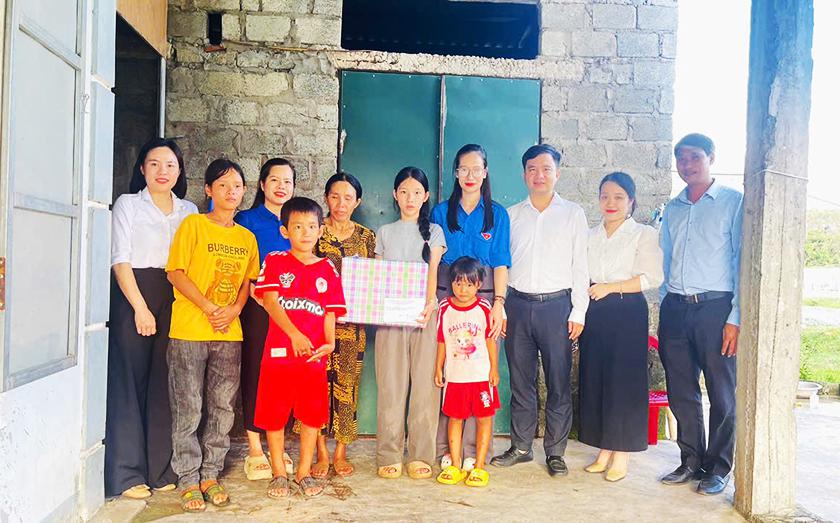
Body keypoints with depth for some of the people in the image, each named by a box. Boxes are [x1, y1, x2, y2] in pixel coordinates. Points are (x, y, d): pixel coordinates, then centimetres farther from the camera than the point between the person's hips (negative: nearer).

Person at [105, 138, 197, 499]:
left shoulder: (189, 211, 15)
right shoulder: (128, 204, 5)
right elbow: (121, 260, -3)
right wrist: (140, 307, -12)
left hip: (176, 299, 3)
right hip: (133, 294, -3)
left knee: (166, 383, 3)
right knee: (131, 380, -3)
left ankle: (161, 469, 12)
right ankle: (127, 473, 4)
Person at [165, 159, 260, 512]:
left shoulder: (247, 237, 13)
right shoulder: (193, 225, -1)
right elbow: (175, 273, -7)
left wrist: (233, 310, -4)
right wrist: (209, 308, -14)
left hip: (229, 334, 4)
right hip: (189, 331, -4)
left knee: (222, 408, 8)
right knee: (188, 409, 1)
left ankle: (210, 475, 21)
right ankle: (188, 480, 13)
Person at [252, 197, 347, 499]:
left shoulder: (327, 269, 9)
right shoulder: (275, 262, 3)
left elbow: (330, 312, 6)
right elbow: (270, 302, -8)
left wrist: (329, 342, -13)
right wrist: (295, 334, -23)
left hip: (314, 353, 2)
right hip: (279, 350, -2)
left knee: (312, 414, 7)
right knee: (274, 414, 6)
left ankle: (304, 473, 22)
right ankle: (279, 473, 22)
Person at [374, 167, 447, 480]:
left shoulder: (433, 231, 11)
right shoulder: (385, 232, 15)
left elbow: (433, 272, -2)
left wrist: (429, 304, -20)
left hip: (423, 313, -1)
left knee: (424, 382, -3)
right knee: (390, 384, -2)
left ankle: (421, 455, 5)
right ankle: (389, 456, 5)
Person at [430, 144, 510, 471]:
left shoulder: (497, 214, 9)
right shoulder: (441, 212, 11)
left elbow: (501, 264, 4)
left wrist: (498, 304, -6)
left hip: (484, 297, 0)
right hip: (445, 295, 1)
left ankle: (471, 449, 7)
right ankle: (444, 447, 7)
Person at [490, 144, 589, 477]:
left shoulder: (573, 214, 5)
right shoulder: (511, 215, 10)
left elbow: (581, 266, 3)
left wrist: (578, 312, -3)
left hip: (556, 305, -2)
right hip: (518, 304, 2)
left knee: (558, 384, 2)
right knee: (520, 382, 9)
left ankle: (555, 452, 14)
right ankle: (520, 447, 21)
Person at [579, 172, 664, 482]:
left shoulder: (644, 234, 1)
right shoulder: (590, 235, 16)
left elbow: (652, 278, -8)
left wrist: (610, 287, -12)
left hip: (628, 313, -5)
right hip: (594, 314, 5)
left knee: (624, 382, -3)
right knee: (594, 380, 5)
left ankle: (621, 456, 7)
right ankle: (604, 451, 16)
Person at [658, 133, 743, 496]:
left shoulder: (733, 202, 0)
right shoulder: (672, 209, 16)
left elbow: (742, 262, -5)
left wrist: (735, 317, -11)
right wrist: (666, 308, 10)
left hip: (715, 307, -4)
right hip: (675, 309, 5)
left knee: (721, 395, 4)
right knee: (681, 394, 8)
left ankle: (719, 467, 17)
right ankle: (691, 461, 22)